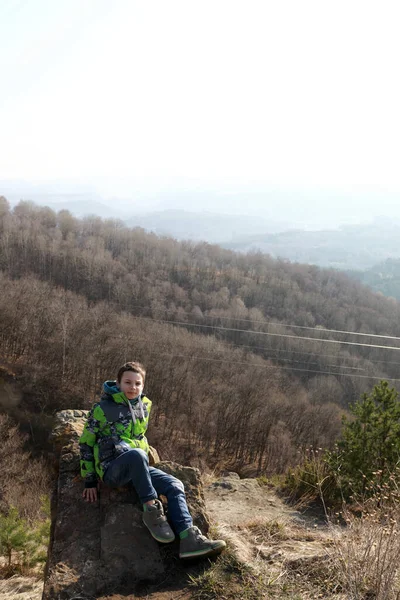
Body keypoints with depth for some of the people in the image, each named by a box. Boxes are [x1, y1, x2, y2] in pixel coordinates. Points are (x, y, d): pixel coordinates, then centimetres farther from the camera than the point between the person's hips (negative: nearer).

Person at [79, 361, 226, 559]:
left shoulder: (144, 407, 13)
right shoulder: (103, 408, -5)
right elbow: (86, 443, 0)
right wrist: (89, 480, -2)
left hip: (136, 469, 6)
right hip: (111, 468, -6)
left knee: (174, 485, -16)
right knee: (136, 454, -38)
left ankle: (189, 539, -27)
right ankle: (151, 510, -29)